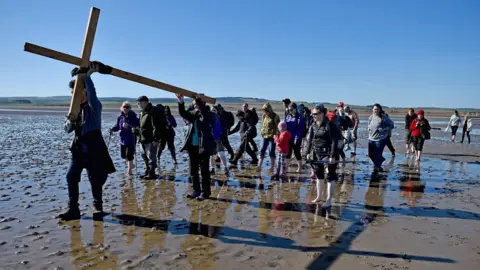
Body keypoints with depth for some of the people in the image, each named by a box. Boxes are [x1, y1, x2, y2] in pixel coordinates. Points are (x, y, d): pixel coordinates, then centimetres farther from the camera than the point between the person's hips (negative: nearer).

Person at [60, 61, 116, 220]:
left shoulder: (94, 105, -7)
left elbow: (92, 94, -32)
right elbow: (67, 129, 12)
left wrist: (86, 76, -34)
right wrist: (71, 122, -11)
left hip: (93, 147, -6)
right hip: (78, 147, 7)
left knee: (95, 178, 1)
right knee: (71, 177, 0)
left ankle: (97, 206, 19)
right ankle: (73, 209, 7)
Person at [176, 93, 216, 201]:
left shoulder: (208, 115, -5)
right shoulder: (192, 114, 8)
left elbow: (204, 114, -24)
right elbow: (183, 113, -5)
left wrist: (200, 103, -27)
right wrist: (181, 103, -21)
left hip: (204, 147, -6)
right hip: (192, 146, 6)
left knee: (204, 170, 0)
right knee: (193, 170, 12)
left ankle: (205, 192, 10)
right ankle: (196, 190, 24)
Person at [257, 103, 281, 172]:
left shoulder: (275, 117, -10)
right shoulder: (264, 116, 8)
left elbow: (277, 127, -11)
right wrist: (262, 132, 12)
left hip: (272, 136, -6)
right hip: (265, 136, 6)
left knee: (271, 152, -1)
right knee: (262, 150, 3)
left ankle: (272, 167, 8)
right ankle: (259, 166, 7)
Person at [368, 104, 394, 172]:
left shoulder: (384, 118, -13)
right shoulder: (371, 117, 4)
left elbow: (391, 125, -7)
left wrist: (383, 129, -18)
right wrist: (369, 129, 3)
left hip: (380, 139, -6)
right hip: (371, 139, 6)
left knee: (378, 155, -3)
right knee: (371, 154, 12)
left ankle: (377, 166, 20)